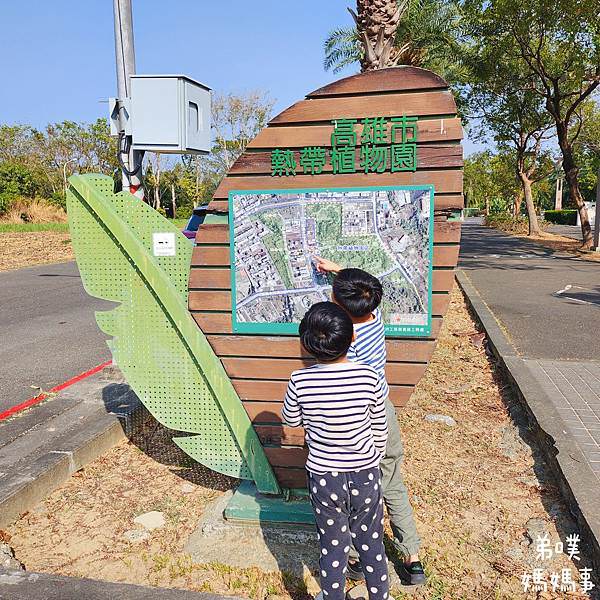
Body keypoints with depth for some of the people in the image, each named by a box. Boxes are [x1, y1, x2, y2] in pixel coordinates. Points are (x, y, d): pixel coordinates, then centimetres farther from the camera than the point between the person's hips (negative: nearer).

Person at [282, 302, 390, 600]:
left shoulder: (300, 381, -19)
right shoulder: (369, 377, -18)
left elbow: (290, 419, 0)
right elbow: (379, 428, -4)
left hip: (324, 477, -1)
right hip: (365, 475, 1)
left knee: (332, 548, 19)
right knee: (371, 544, 23)